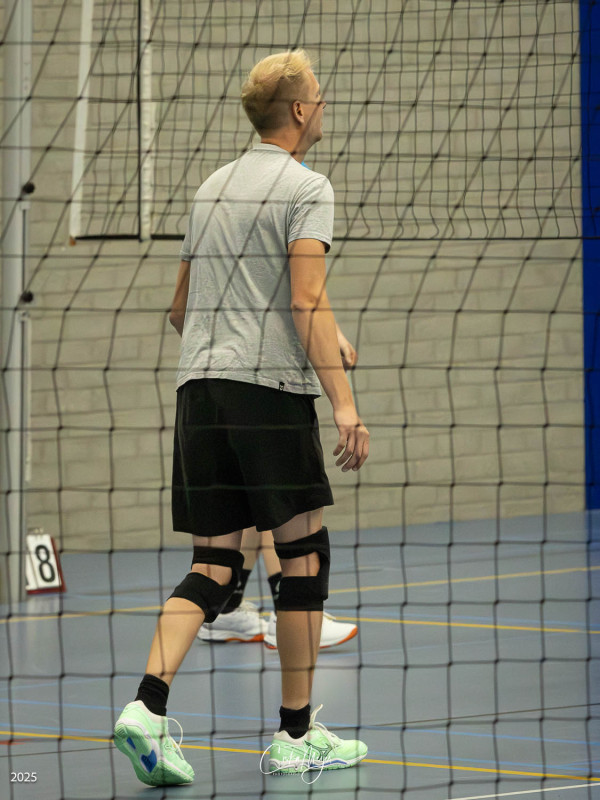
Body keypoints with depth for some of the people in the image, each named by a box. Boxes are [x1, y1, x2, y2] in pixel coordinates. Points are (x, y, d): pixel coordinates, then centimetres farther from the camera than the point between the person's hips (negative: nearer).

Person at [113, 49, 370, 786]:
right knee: (303, 555, 5)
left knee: (213, 566, 5)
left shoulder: (211, 187, 18)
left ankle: (148, 705, -14)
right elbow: (308, 303, -15)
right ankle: (297, 735, 7)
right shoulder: (305, 187, -4)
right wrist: (343, 400, -18)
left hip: (198, 386, 7)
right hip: (272, 389, -7)